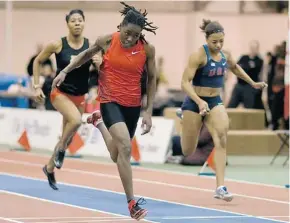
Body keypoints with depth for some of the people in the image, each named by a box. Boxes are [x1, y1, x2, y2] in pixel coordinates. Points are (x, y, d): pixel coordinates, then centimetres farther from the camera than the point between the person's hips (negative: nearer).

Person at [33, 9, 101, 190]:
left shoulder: (91, 46, -6)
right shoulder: (58, 45, -11)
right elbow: (38, 61, 2)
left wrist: (98, 64, -23)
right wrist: (37, 86, -2)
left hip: (79, 96, 4)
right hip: (60, 93, -4)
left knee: (69, 137, 12)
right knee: (76, 120, -33)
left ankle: (50, 167, 35)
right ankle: (60, 149, -7)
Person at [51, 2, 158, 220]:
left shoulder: (147, 49, -9)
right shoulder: (107, 41, -10)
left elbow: (152, 79, 3)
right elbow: (86, 54, 12)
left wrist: (148, 112, 1)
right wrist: (65, 71, 10)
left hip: (133, 104, 3)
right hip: (110, 101, -3)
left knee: (118, 155, 18)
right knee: (125, 147, -24)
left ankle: (99, 123, 53)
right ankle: (132, 203, -22)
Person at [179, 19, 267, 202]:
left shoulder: (225, 55, 1)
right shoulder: (199, 55, -19)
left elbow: (235, 67, 26)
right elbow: (185, 82, -23)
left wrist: (253, 83, 27)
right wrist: (199, 102, -37)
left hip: (215, 102, 4)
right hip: (195, 102, -4)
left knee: (222, 138, -23)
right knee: (187, 152, 6)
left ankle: (220, 187, -24)